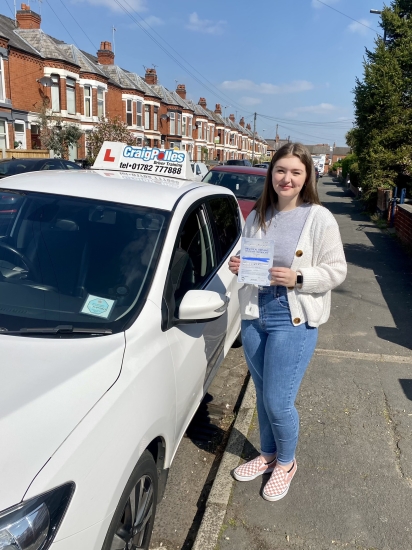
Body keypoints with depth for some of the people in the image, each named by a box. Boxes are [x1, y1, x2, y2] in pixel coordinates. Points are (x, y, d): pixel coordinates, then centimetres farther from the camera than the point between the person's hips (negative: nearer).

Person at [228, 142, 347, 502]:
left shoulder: (319, 219, -9)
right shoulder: (257, 216, 6)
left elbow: (336, 271, -8)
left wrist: (298, 278, -23)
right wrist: (238, 267, -5)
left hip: (294, 322, -5)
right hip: (254, 317, 5)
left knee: (278, 401, 0)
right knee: (263, 395, 18)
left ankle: (286, 462, 30)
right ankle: (267, 455, 42)